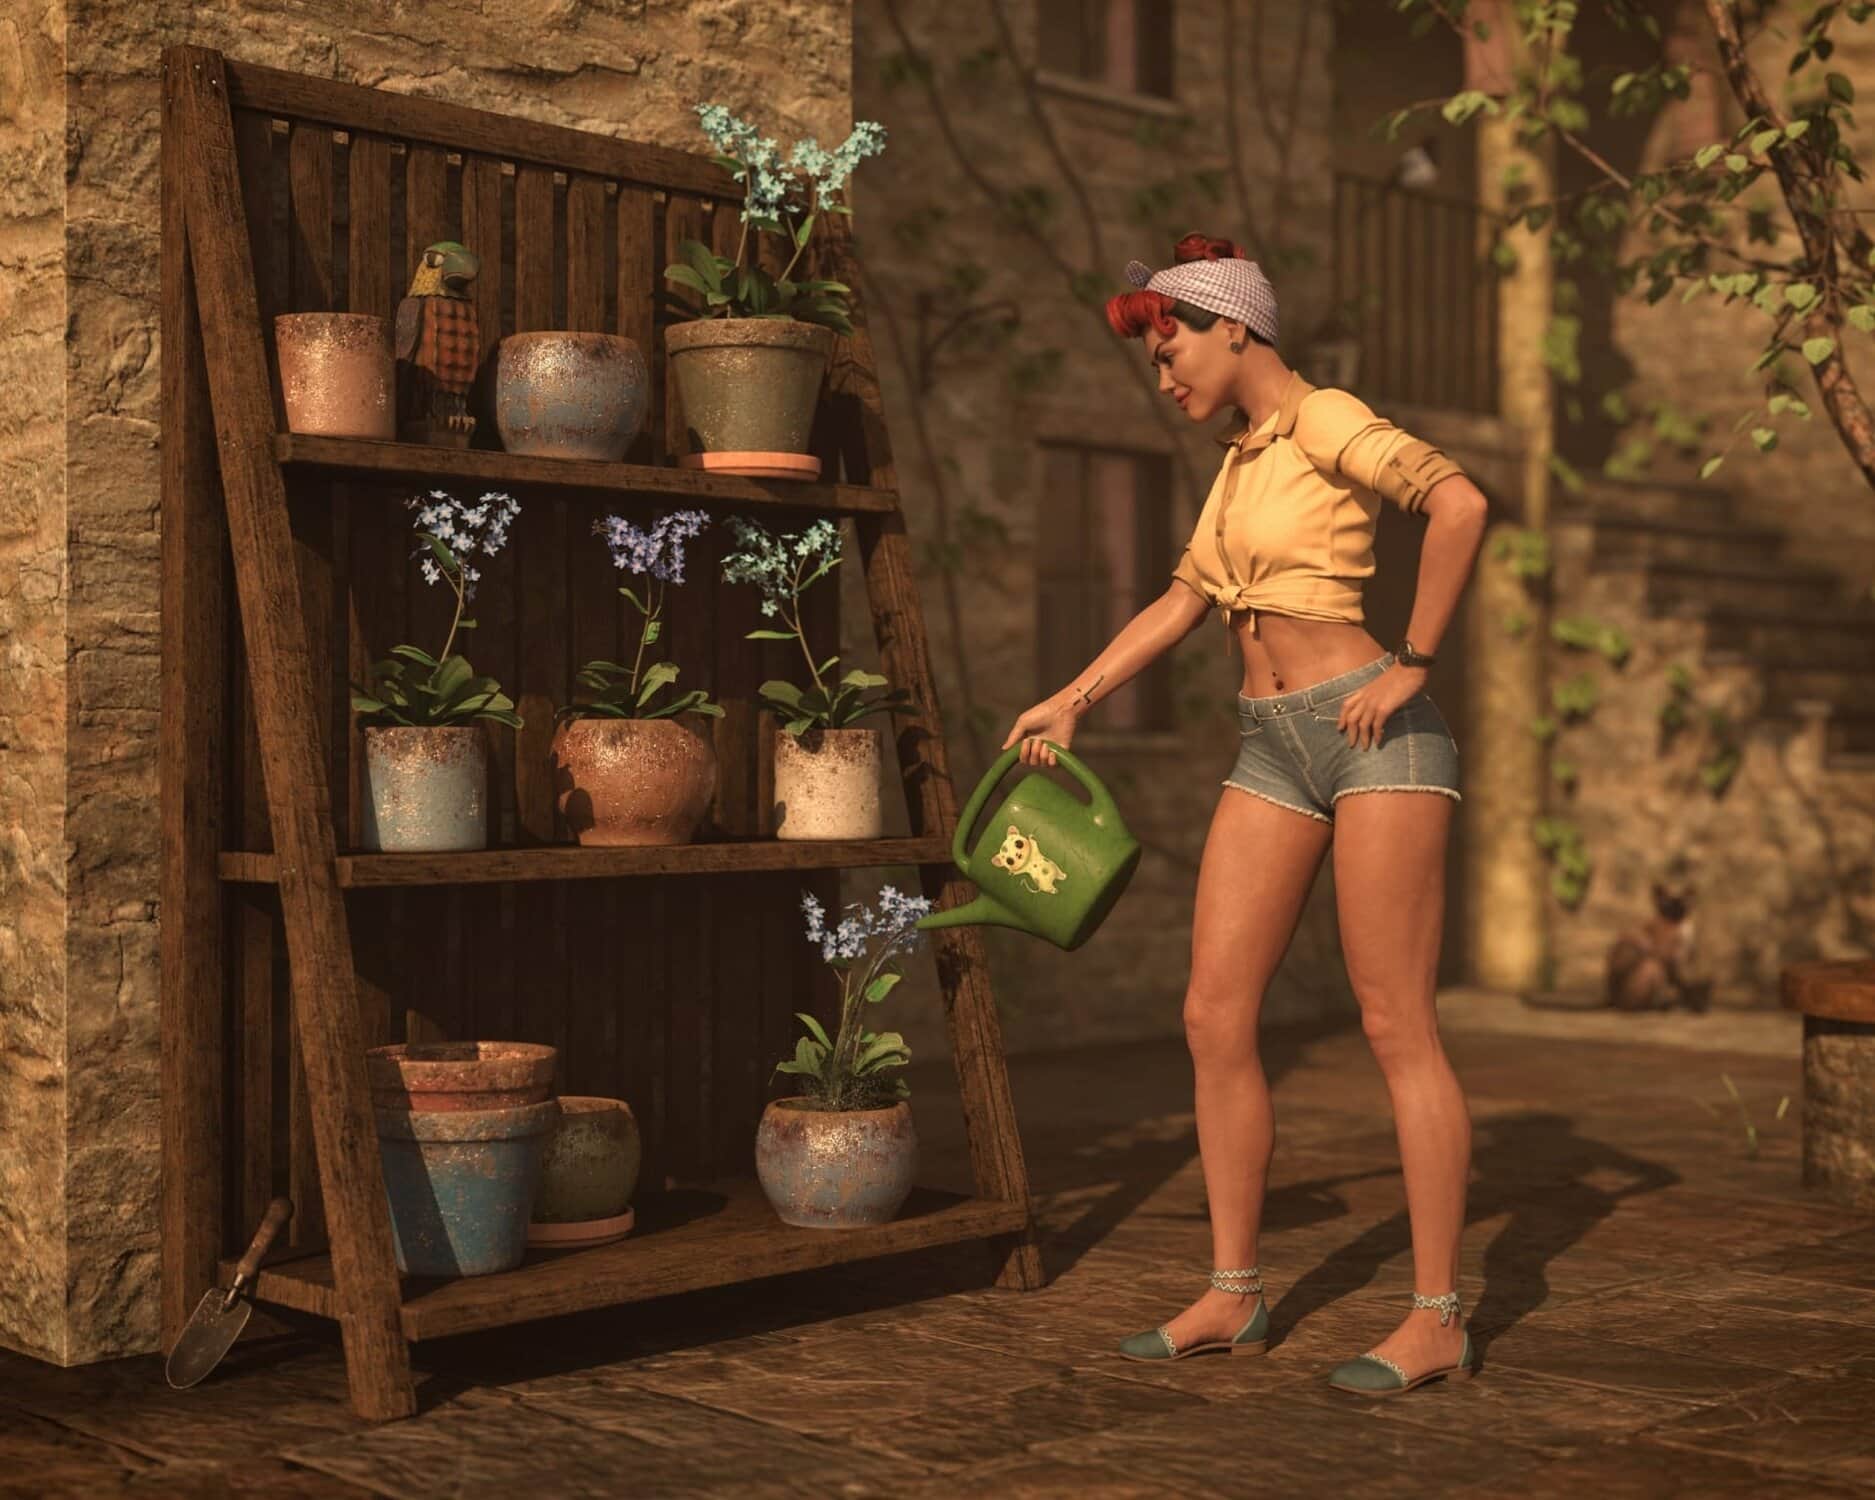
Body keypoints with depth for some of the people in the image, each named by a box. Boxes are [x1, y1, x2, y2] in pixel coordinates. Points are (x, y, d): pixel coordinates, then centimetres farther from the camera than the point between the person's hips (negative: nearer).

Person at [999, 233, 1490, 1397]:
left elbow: (1461, 502, -23)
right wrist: (1073, 700, 17)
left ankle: (1439, 1320, 1)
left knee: (1398, 1025, -6)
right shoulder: (1242, 458, 19)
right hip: (1274, 748, 8)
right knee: (1216, 1016, 3)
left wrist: (1414, 664, -18)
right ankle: (1234, 1297, 12)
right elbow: (1183, 602, 24)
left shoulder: (1324, 421, -8)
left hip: (1373, 733, -8)